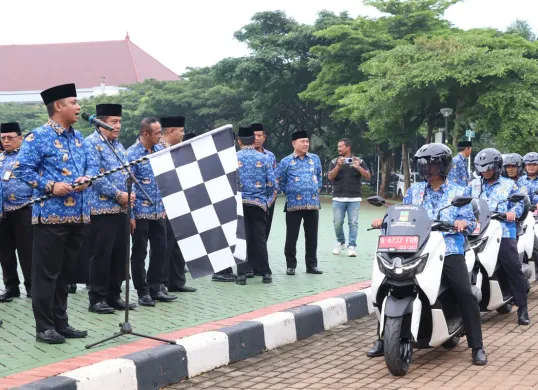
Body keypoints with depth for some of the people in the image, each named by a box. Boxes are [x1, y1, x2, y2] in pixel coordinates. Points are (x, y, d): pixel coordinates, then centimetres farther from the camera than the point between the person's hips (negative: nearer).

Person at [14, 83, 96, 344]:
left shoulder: (78, 137, 15)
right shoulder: (38, 137, -7)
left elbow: (92, 164, 19)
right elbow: (22, 169, -12)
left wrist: (87, 178, -4)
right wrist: (50, 186, -20)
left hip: (77, 215, 8)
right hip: (51, 215, -7)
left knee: (65, 272, 13)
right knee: (47, 273, -2)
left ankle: (61, 323, 21)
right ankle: (44, 327, 5)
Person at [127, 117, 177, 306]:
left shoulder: (161, 149, 7)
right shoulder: (132, 154, -12)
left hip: (159, 210, 6)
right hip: (141, 212, -6)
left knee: (160, 250, 10)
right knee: (139, 253, 4)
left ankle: (156, 288, 21)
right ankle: (143, 292, 12)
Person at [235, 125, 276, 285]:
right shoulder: (264, 158, 2)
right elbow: (271, 183, 0)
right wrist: (268, 201, 13)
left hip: (238, 204, -1)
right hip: (259, 204, 1)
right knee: (259, 238, 6)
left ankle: (242, 274, 1)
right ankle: (265, 273, 7)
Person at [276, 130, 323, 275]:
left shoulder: (315, 159, 10)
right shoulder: (286, 162, 0)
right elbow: (279, 181, 6)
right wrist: (289, 192, 9)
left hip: (313, 204, 3)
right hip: (294, 205, -3)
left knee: (312, 236, 7)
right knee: (291, 236, 0)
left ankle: (312, 265, 16)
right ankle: (291, 266, 9)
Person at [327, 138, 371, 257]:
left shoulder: (358, 161, 8)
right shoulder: (335, 162, 10)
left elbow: (368, 176, 1)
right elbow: (330, 177, -3)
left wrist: (358, 167, -14)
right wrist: (338, 166, -17)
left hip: (354, 199, -1)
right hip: (338, 198, 1)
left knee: (353, 223, -5)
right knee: (337, 223, 0)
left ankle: (351, 246, -1)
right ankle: (340, 243, 20)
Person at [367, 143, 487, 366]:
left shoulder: (458, 192, 9)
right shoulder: (414, 190, 17)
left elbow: (470, 220, 1)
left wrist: (463, 223, -21)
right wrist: (384, 221, -4)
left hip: (449, 251, -3)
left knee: (465, 294, -19)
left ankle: (477, 347, -9)